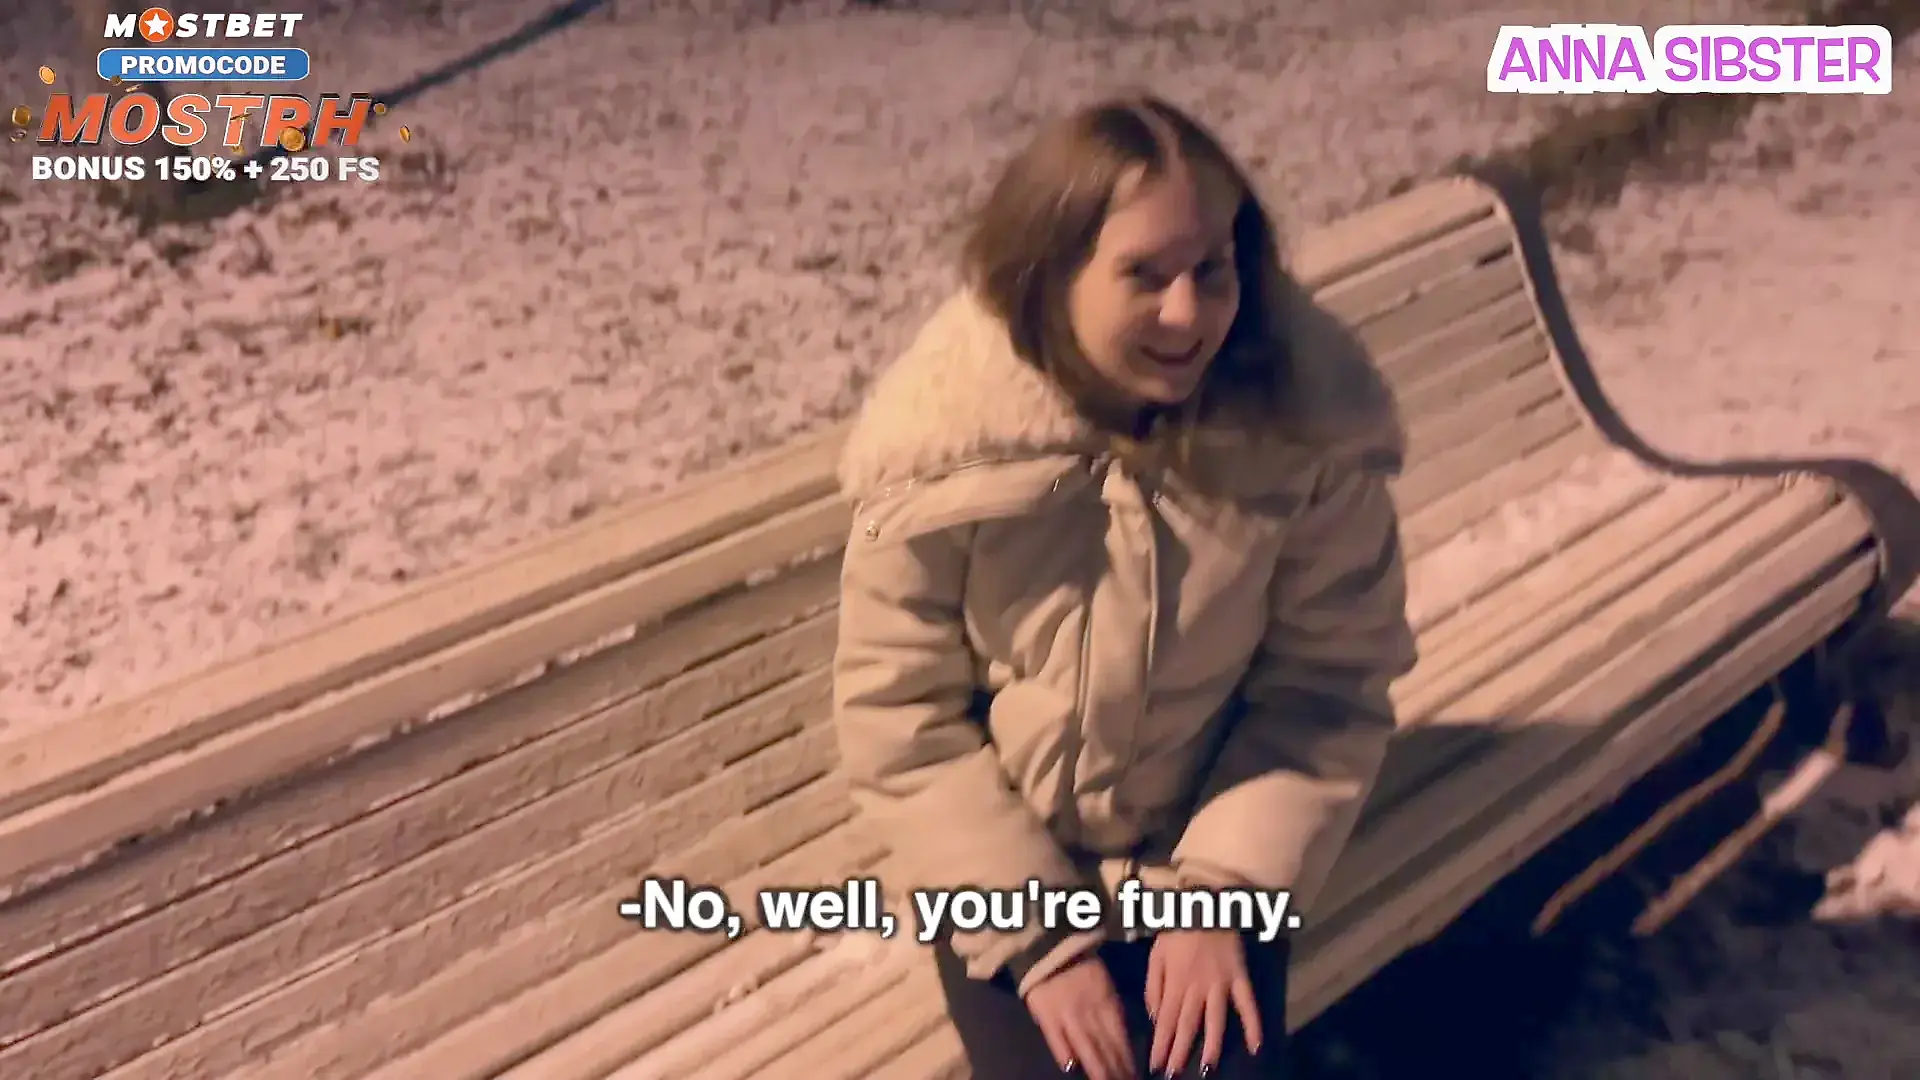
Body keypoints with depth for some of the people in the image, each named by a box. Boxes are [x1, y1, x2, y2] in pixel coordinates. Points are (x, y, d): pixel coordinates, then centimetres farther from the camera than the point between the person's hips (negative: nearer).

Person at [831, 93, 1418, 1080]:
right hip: (1008, 860, -1)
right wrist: (1037, 939, -15)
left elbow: (1330, 680, -8)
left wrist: (1227, 887, -16)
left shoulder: (1306, 421, -18)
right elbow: (898, 723, -13)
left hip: (1201, 849, 1)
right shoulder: (946, 442, -22)